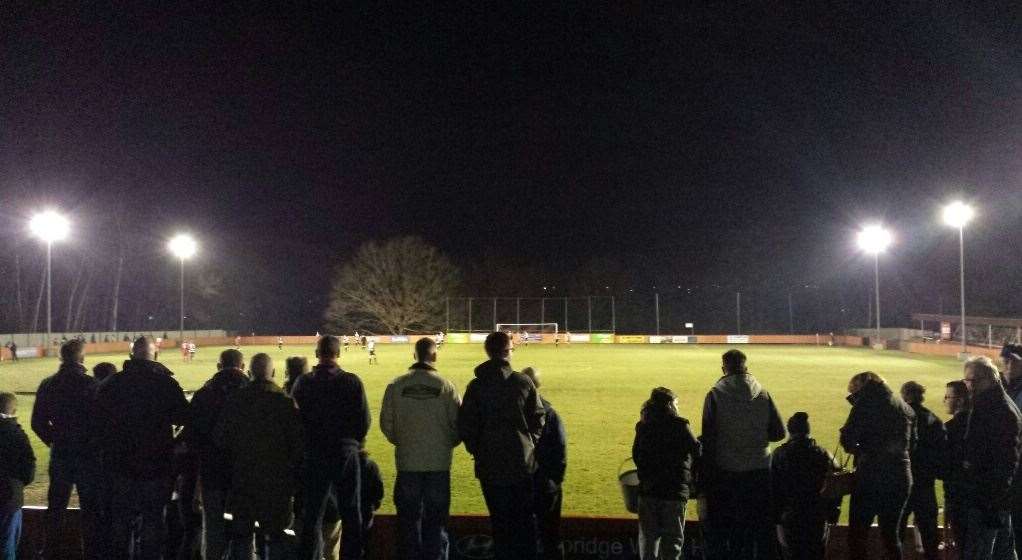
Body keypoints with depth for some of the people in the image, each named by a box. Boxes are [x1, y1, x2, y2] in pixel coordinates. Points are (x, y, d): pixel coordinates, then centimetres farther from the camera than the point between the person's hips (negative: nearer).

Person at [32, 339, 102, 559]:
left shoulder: (48, 385, 0)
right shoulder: (90, 384, -14)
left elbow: (38, 423, 4)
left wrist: (54, 441, 16)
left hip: (60, 453, 4)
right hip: (87, 454, -4)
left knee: (56, 506, 16)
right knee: (90, 508, 5)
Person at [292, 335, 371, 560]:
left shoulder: (304, 383, -5)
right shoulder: (352, 381, -7)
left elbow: (296, 419, 0)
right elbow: (364, 420, -4)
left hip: (315, 454, 0)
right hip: (346, 453, 0)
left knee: (313, 511, 9)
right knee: (350, 512, 9)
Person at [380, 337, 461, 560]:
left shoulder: (396, 385, -6)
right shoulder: (445, 386, -9)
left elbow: (386, 424, 0)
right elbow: (458, 424, -6)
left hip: (407, 462, 1)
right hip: (439, 463, -1)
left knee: (408, 519, 13)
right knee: (436, 520, 10)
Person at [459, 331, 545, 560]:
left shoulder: (475, 386, -6)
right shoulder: (523, 382, -6)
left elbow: (465, 426, -4)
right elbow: (538, 420, -1)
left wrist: (477, 451, 10)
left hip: (490, 465, 0)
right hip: (522, 462, 0)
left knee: (499, 521, 10)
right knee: (525, 519, 13)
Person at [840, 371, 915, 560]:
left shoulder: (866, 403, -7)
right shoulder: (905, 407, 13)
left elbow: (848, 439, -12)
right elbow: (912, 442, 15)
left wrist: (859, 450, 6)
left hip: (872, 475, -6)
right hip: (900, 477, 7)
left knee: (857, 534, 2)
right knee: (891, 534, 16)